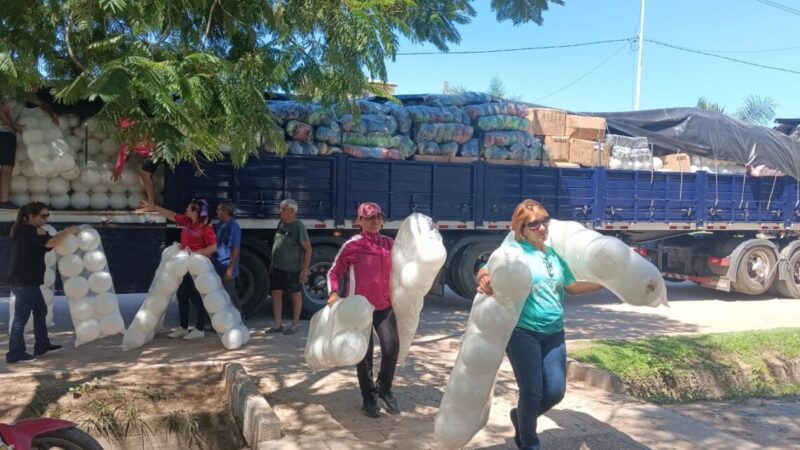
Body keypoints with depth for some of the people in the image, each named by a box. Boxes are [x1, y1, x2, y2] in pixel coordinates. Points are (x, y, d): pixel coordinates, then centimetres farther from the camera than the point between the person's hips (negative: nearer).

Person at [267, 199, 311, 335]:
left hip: (292, 268, -7)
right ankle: (278, 324, 18)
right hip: (277, 267, 7)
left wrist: (305, 269, -19)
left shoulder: (299, 227, -14)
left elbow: (308, 248, -14)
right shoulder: (281, 223, 7)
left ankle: (295, 324, 19)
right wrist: (272, 262, 16)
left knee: (295, 295, 7)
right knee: (276, 293, 8)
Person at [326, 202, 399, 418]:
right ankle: (369, 398, 25)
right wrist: (333, 292, -19)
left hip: (385, 305, 3)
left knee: (392, 347, -9)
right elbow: (334, 271, -4)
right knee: (364, 353, 7)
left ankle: (384, 388, 18)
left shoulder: (390, 243, 5)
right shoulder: (352, 245, -8)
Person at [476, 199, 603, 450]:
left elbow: (571, 287, 18)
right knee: (532, 391, 1)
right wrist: (485, 280, -40)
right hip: (523, 332, -6)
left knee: (556, 391, 6)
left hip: (554, 333, 6)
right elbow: (485, 272, -16)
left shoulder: (555, 255, 10)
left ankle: (521, 417, 35)